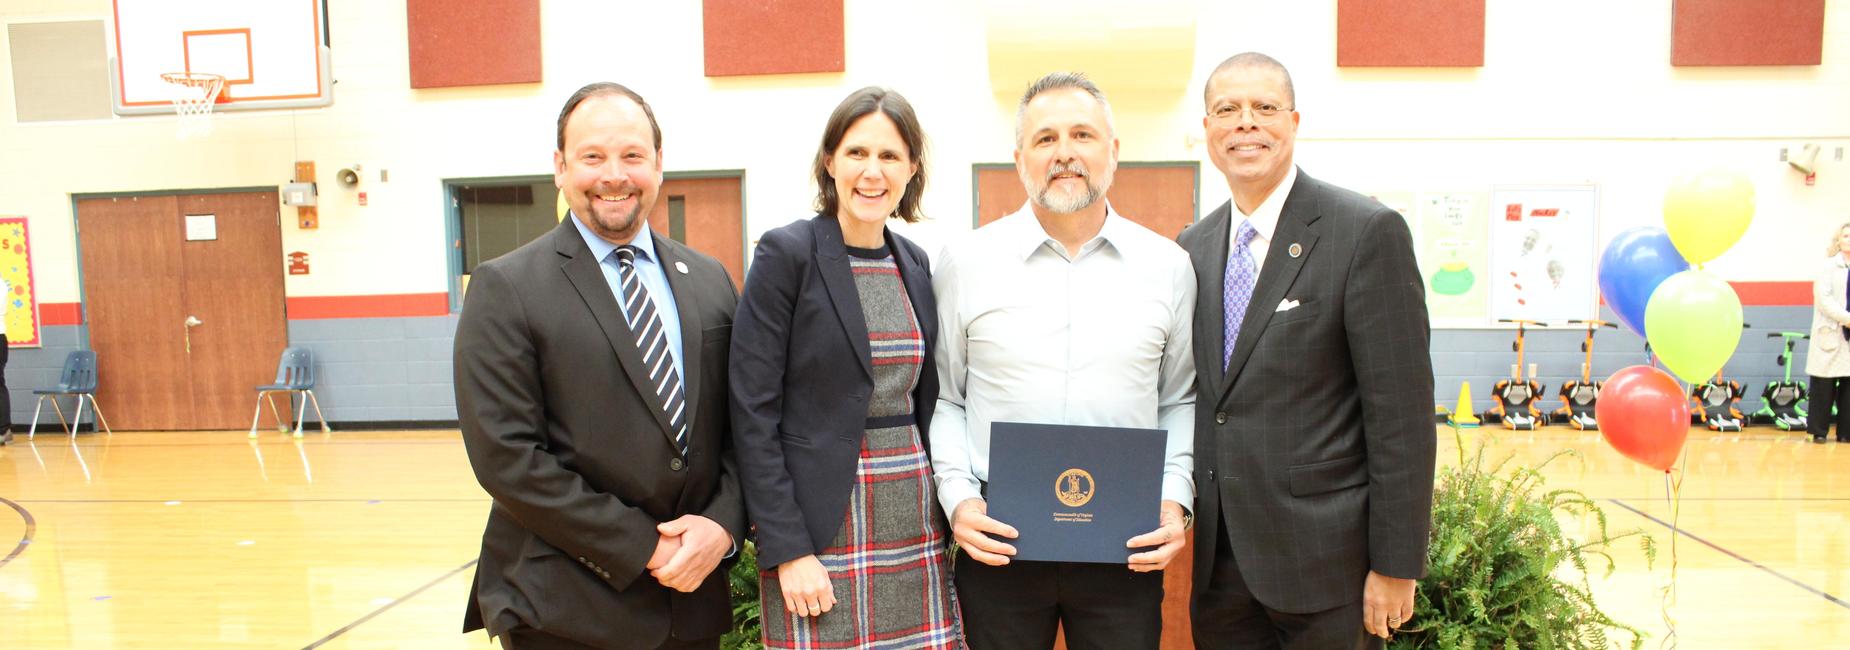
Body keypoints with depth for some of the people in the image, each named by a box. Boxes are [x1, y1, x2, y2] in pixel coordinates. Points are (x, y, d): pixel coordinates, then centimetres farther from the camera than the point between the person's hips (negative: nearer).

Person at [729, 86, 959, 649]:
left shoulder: (915, 264, 9)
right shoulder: (785, 253, -8)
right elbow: (753, 415, -11)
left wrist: (949, 508, 6)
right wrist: (788, 550, -15)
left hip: (915, 517, 5)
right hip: (822, 526, -5)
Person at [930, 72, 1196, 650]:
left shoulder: (1167, 265, 4)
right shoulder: (965, 261, 1)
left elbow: (1180, 401, 10)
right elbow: (943, 397, 5)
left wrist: (1174, 499, -3)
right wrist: (958, 498, -7)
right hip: (997, 539, -1)